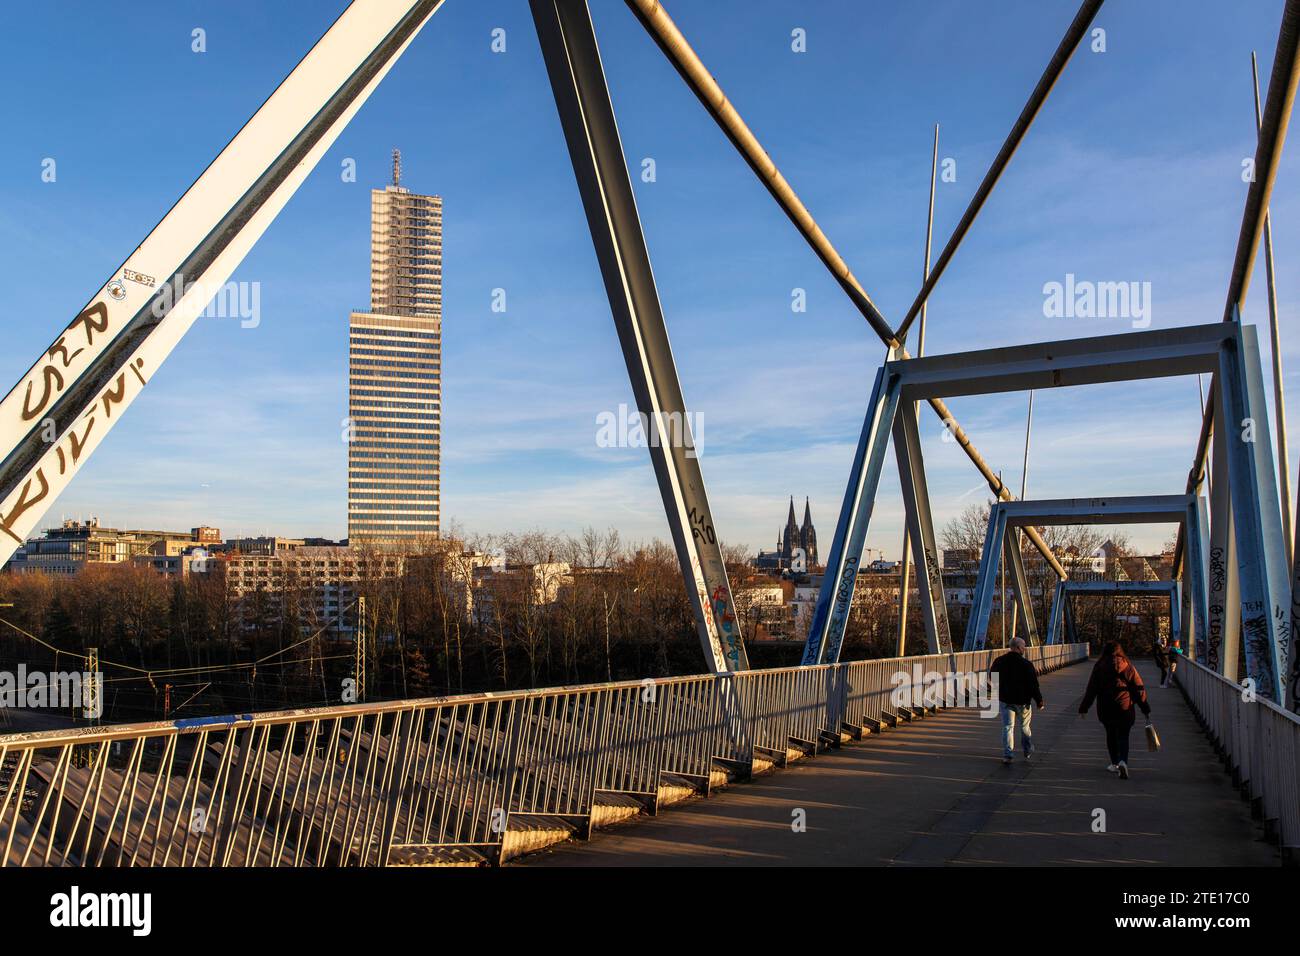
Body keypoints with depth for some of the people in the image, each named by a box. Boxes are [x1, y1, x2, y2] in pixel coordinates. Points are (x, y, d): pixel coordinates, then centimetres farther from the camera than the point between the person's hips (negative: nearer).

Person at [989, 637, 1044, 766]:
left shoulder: (999, 662, 0)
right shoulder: (1026, 664, -16)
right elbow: (1033, 685, -15)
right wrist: (1039, 701, -6)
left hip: (1005, 699, 3)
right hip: (1022, 701, -3)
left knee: (1008, 727, 3)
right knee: (1025, 726, 16)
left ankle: (1007, 755, -9)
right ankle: (1028, 752, 29)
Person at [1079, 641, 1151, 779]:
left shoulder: (1099, 667, -1)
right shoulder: (1128, 666, -1)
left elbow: (1091, 689, -1)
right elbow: (1139, 688, 0)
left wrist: (1084, 708, 5)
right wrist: (1145, 709, 7)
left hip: (1105, 708, 0)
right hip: (1125, 708, 0)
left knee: (1110, 734, 16)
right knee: (1123, 736, 3)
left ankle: (1115, 764, 21)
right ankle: (1123, 762, -19)